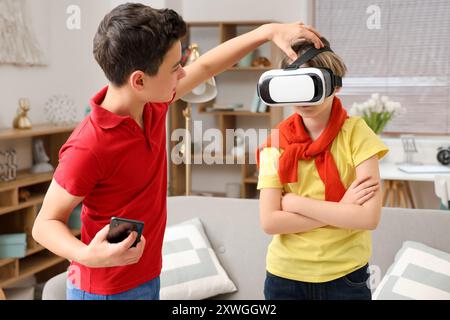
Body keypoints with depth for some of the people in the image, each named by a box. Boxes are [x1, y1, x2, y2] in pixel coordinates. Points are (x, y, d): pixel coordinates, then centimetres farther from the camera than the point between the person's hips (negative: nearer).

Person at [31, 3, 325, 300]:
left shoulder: (153, 103, -7)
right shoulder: (88, 148, -29)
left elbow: (205, 66, 9)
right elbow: (46, 223, -18)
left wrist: (269, 31, 5)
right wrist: (87, 255, -38)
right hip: (105, 289, -7)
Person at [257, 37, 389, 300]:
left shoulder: (356, 133, -10)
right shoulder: (276, 142, -5)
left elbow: (369, 217, -18)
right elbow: (269, 222, -12)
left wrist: (295, 202, -15)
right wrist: (339, 209, -17)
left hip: (345, 277, -1)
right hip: (285, 276, 2)